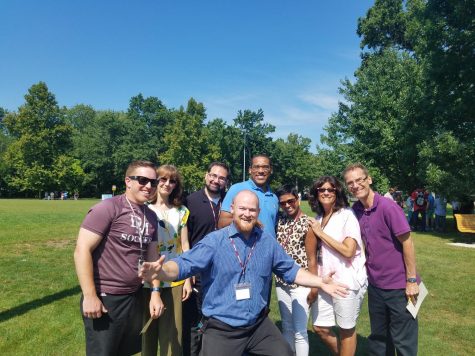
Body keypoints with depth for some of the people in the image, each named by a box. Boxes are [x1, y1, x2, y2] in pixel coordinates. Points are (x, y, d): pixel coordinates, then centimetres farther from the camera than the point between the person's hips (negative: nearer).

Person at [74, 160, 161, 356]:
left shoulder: (151, 216, 6)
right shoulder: (108, 208, -14)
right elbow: (82, 251, -17)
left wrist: (155, 292, 6)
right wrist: (90, 296, -18)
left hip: (135, 297, 7)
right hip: (104, 298, -6)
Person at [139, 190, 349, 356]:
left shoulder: (267, 242, 2)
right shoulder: (214, 240, -12)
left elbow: (290, 270, 10)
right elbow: (185, 264, -22)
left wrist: (320, 282, 2)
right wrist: (161, 271, -41)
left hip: (259, 325, 4)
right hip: (221, 329, -3)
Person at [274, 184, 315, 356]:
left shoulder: (307, 224, -11)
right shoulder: (280, 220, 4)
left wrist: (314, 287, -10)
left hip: (301, 284, -5)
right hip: (281, 282, 5)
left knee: (300, 331, 5)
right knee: (287, 328, 18)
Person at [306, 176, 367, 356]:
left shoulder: (347, 215, -11)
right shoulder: (319, 218, 9)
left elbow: (348, 251, -20)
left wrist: (321, 233, -16)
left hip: (347, 281, -6)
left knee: (347, 329, 11)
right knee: (320, 328, 14)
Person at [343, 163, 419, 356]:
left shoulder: (387, 207, -18)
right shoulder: (356, 210, 0)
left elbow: (407, 243, -15)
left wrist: (411, 280, -14)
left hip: (399, 285, -6)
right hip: (375, 285, 6)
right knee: (378, 337, 21)